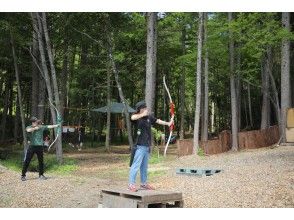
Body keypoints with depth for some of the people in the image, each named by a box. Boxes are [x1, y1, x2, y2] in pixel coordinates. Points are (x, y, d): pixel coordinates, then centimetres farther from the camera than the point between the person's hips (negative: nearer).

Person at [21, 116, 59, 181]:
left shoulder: (42, 127, 5)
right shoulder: (29, 127, -1)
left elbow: (49, 126, 1)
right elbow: (28, 130, -23)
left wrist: (58, 125, -6)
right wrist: (35, 128, -20)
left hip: (40, 146, 2)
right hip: (32, 146, -2)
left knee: (41, 161, 10)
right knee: (26, 161, -2)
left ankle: (41, 175, 24)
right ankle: (23, 175, 7)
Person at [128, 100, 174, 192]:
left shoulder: (149, 117, 10)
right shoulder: (137, 117, -10)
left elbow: (157, 121, 15)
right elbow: (132, 118, -31)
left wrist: (167, 123, 9)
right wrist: (143, 114, -39)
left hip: (147, 145, 7)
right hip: (139, 145, -7)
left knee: (144, 166, 16)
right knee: (136, 165, -8)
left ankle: (144, 183, 26)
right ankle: (131, 184, -2)